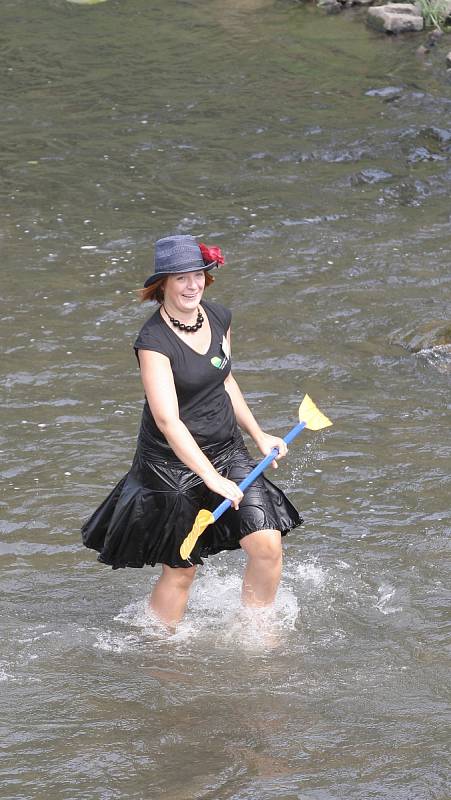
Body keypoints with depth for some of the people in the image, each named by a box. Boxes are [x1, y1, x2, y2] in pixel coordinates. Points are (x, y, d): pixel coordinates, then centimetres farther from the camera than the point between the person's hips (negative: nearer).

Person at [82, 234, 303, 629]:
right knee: (180, 569, 4)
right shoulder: (154, 341, -22)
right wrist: (212, 479, -33)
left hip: (227, 450, 6)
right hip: (172, 464, -6)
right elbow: (167, 420, -29)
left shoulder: (219, 317, 0)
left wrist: (258, 435, 14)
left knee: (267, 545, -8)